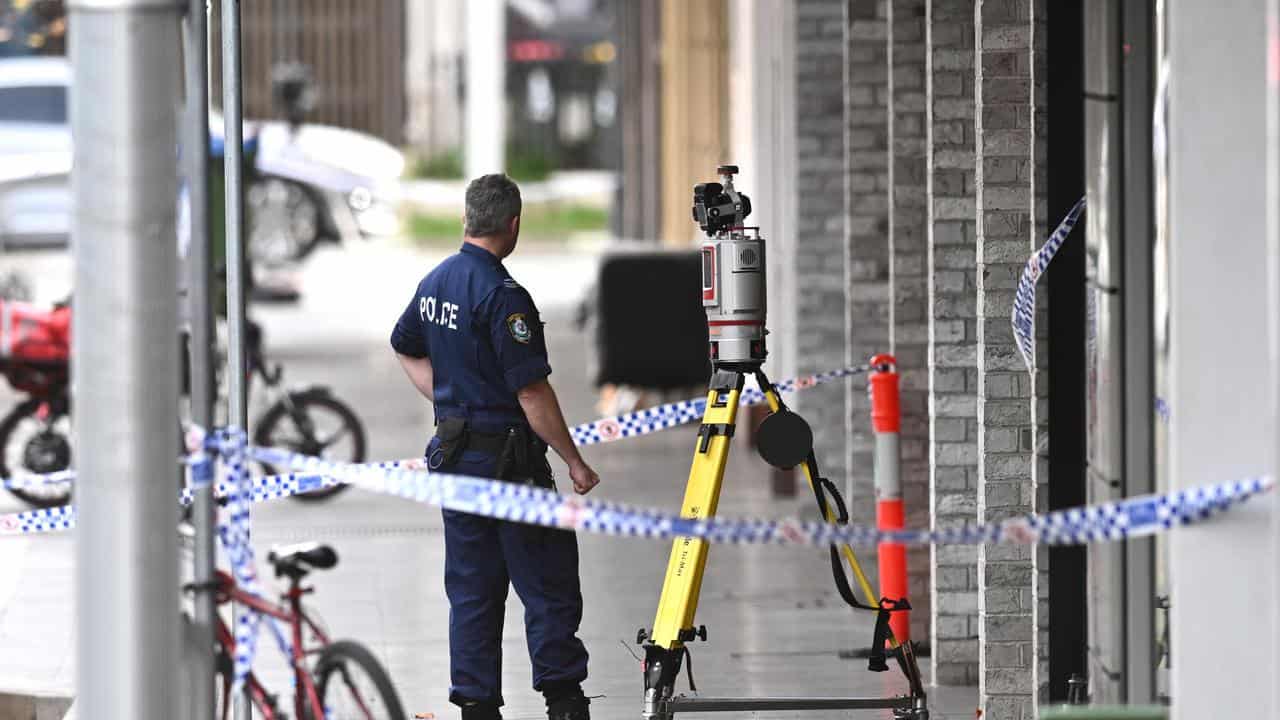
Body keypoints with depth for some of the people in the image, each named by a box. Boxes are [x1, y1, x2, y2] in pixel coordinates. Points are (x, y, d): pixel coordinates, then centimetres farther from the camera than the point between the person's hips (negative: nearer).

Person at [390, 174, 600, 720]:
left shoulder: (435, 282, 8)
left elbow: (406, 347, 26)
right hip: (507, 457, -8)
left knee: (471, 591, 10)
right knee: (549, 588, -2)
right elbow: (532, 393, -20)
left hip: (452, 451, 8)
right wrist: (575, 462, -13)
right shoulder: (502, 296, -19)